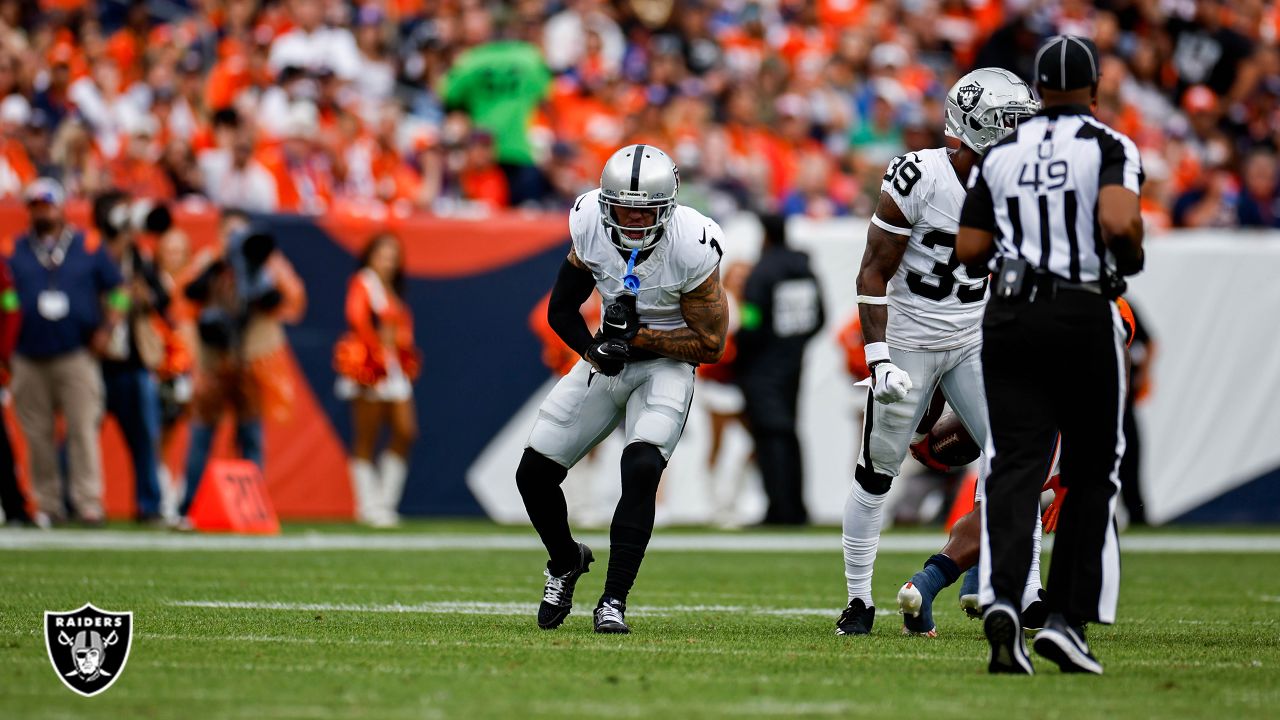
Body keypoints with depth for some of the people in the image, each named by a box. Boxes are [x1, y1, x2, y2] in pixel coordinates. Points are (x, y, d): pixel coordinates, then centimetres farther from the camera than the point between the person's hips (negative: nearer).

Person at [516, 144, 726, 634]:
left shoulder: (692, 247, -24)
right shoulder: (591, 226, -14)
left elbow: (710, 345, -16)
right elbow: (561, 310, -1)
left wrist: (637, 336, -24)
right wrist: (595, 351, -19)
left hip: (666, 363, -4)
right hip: (605, 362, 4)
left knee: (642, 470, -28)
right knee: (534, 473, 1)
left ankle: (613, 602, -21)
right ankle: (566, 562, 31)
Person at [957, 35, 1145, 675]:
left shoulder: (1001, 155, 9)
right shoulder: (1109, 148, -4)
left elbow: (969, 250, 7)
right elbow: (1119, 222, -21)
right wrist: (1131, 260, 0)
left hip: (1010, 313, 3)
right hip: (1083, 316, -3)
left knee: (1015, 466, -2)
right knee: (1091, 474, 10)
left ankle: (1002, 599, -25)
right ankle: (1067, 618, 3)